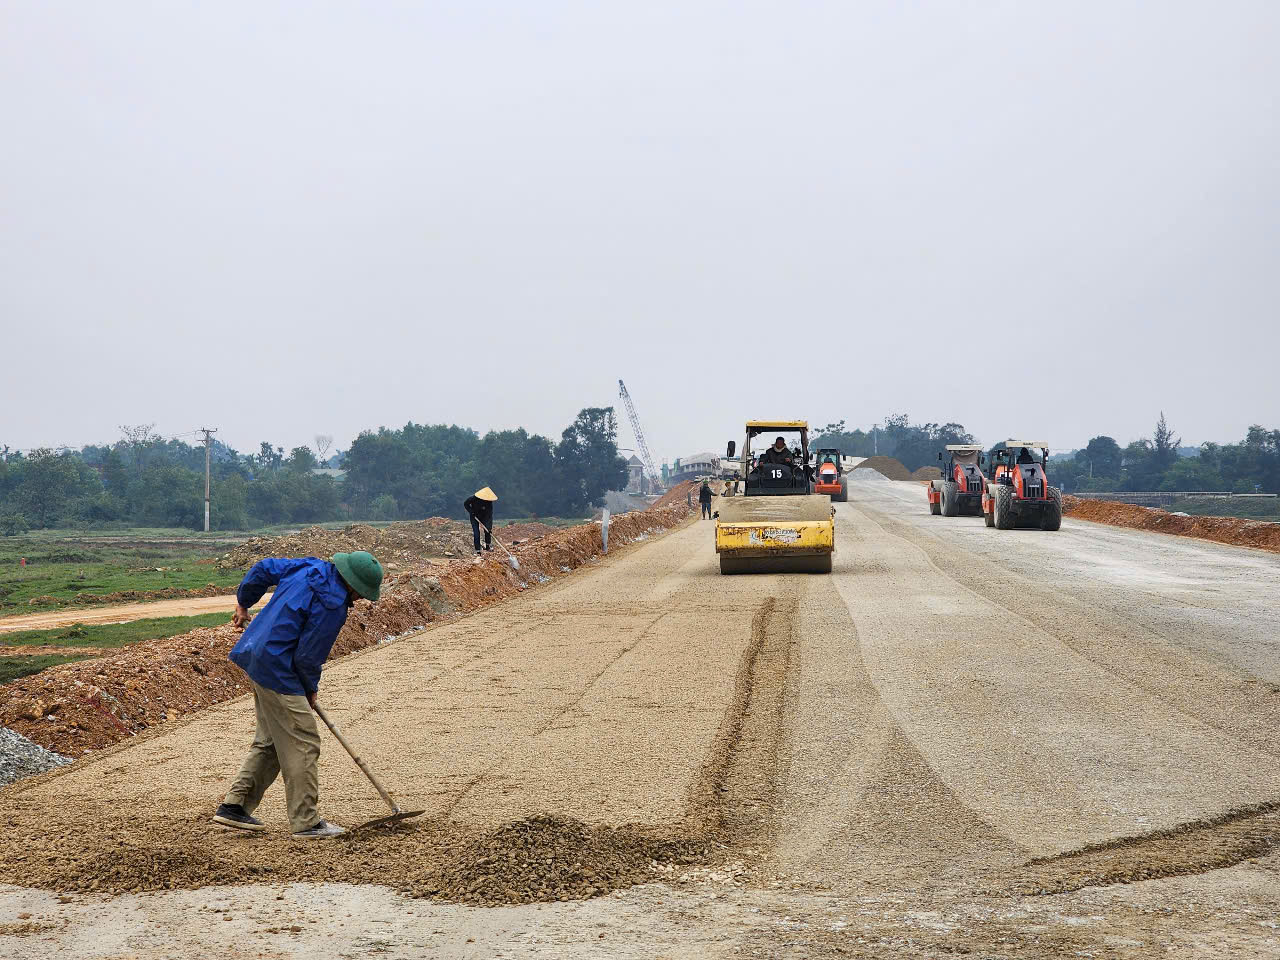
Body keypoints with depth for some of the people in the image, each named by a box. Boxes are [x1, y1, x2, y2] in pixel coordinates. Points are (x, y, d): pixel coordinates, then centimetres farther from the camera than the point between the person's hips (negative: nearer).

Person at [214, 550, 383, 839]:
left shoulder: (311, 567, 5)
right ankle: (306, 822, 1)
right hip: (278, 672, -10)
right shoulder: (332, 605, -21)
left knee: (269, 741, 18)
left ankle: (234, 806, 21)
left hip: (258, 660, 10)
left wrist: (243, 603, 31)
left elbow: (263, 569, 15)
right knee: (302, 744, -3)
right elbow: (308, 656, -17)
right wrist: (310, 689, 3)